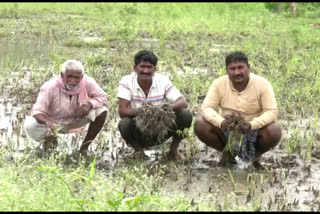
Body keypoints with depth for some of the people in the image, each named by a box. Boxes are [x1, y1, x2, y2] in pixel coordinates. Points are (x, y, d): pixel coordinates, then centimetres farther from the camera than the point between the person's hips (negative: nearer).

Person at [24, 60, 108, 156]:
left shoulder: (88, 82, -22)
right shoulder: (50, 87, -27)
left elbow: (102, 97, -12)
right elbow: (37, 110, -28)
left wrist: (89, 104, -35)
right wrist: (47, 122, -50)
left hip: (77, 121, 2)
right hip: (55, 122, -2)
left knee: (101, 110, -22)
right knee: (30, 126, -30)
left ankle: (84, 148, -6)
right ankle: (49, 140, 7)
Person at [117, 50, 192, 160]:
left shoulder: (163, 80, -9)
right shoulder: (127, 81, -13)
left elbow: (183, 103, -16)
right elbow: (122, 111, -22)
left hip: (162, 131, 2)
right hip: (140, 133, -2)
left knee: (186, 115, -22)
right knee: (124, 124, -34)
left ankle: (173, 149, 3)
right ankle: (138, 150, -1)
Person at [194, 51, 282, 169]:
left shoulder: (262, 84, -17)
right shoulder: (219, 83, -11)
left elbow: (272, 111, -21)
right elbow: (207, 108, -15)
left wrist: (251, 125, -39)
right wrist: (221, 122, -37)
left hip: (254, 129, -2)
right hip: (228, 129, 2)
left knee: (274, 132, -33)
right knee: (200, 125, -23)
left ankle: (256, 155, 3)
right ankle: (227, 152, 6)